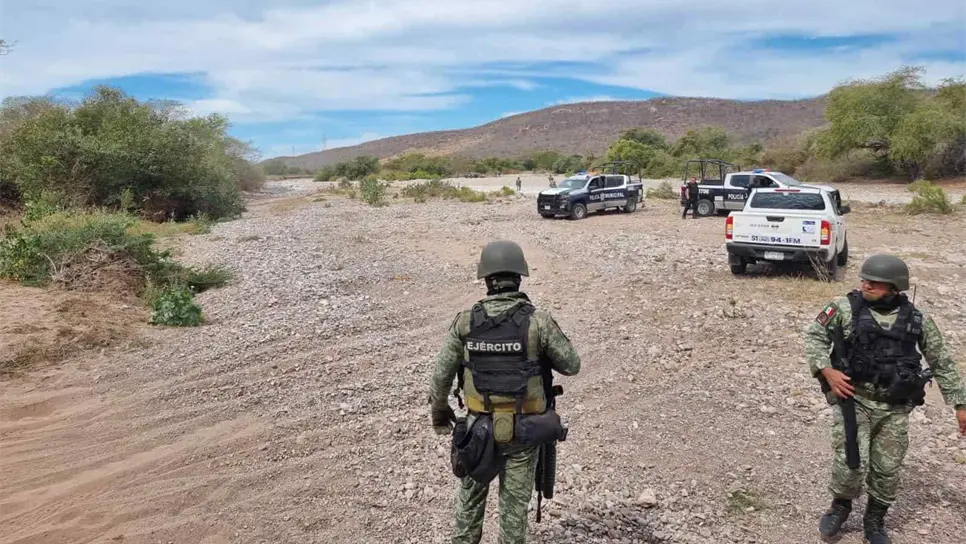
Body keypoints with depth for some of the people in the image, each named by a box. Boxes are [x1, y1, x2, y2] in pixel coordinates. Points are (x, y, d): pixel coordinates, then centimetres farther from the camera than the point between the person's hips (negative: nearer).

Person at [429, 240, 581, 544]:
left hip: (480, 427, 2)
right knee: (515, 500, 16)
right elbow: (572, 366, -5)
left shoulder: (465, 322, -11)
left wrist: (439, 412, 15)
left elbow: (441, 375, -2)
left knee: (471, 493, 24)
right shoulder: (538, 322, -18)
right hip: (523, 429, -1)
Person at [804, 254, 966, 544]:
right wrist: (826, 370, -17)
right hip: (853, 399, -2)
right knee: (852, 463, -11)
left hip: (895, 408, 3)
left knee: (887, 471, 9)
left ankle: (874, 520, 34)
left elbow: (943, 364, 9)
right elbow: (813, 335, -2)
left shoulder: (918, 321, 0)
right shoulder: (845, 308, -7)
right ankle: (840, 506, 20)